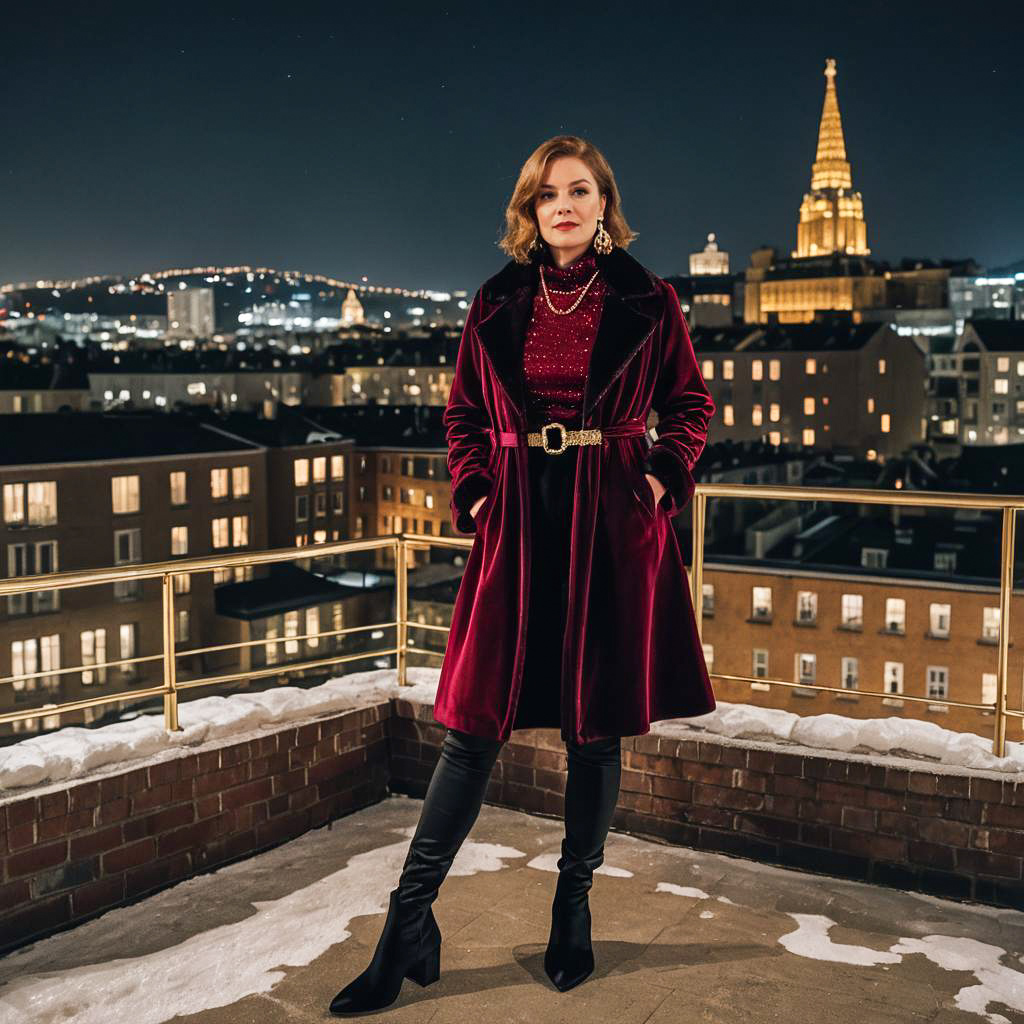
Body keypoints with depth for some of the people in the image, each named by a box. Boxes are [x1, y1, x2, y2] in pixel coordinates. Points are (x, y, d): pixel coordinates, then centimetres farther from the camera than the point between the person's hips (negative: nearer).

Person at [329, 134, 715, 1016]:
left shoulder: (647, 304, 4)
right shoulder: (498, 305, 9)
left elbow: (690, 403, 12)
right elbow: (465, 414, 15)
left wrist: (663, 477, -3)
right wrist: (474, 495, 2)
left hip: (611, 525, -1)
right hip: (520, 524, 1)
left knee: (596, 727, 7)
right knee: (477, 724, 0)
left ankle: (574, 911, 26)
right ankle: (409, 926, 9)